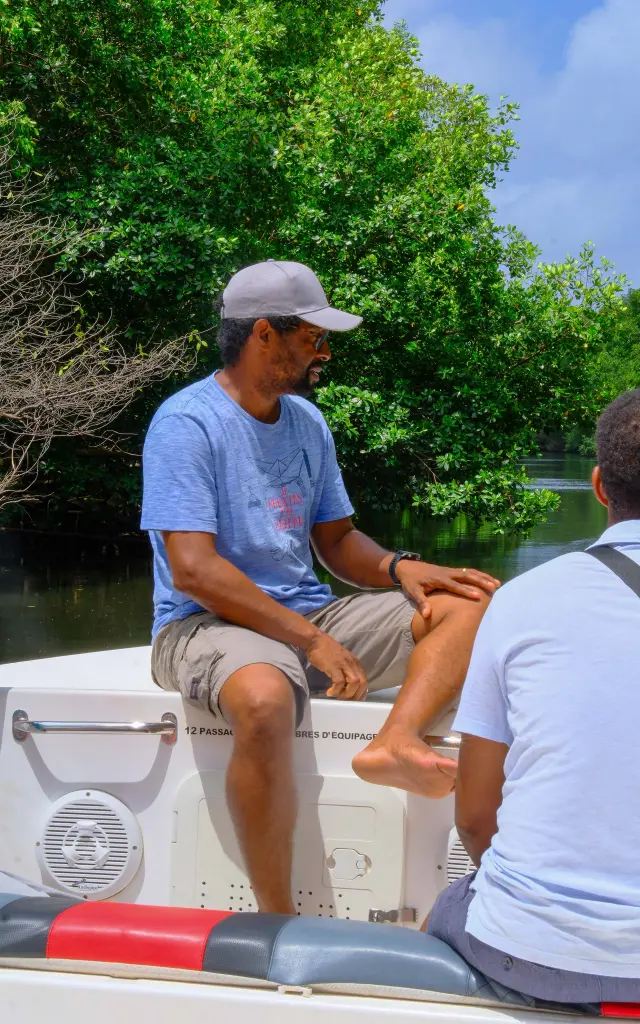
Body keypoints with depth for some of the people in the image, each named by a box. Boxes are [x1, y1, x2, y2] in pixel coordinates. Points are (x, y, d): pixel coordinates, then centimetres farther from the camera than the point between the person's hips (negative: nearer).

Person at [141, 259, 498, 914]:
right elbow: (193, 571, -19)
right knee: (266, 700, -42)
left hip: (309, 617, 8)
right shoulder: (187, 423, -10)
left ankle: (396, 741, -34)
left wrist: (398, 568, -6)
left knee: (474, 605, -7)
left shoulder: (306, 422, 14)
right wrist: (311, 641, -21)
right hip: (207, 624, -7)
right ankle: (277, 921, -26)